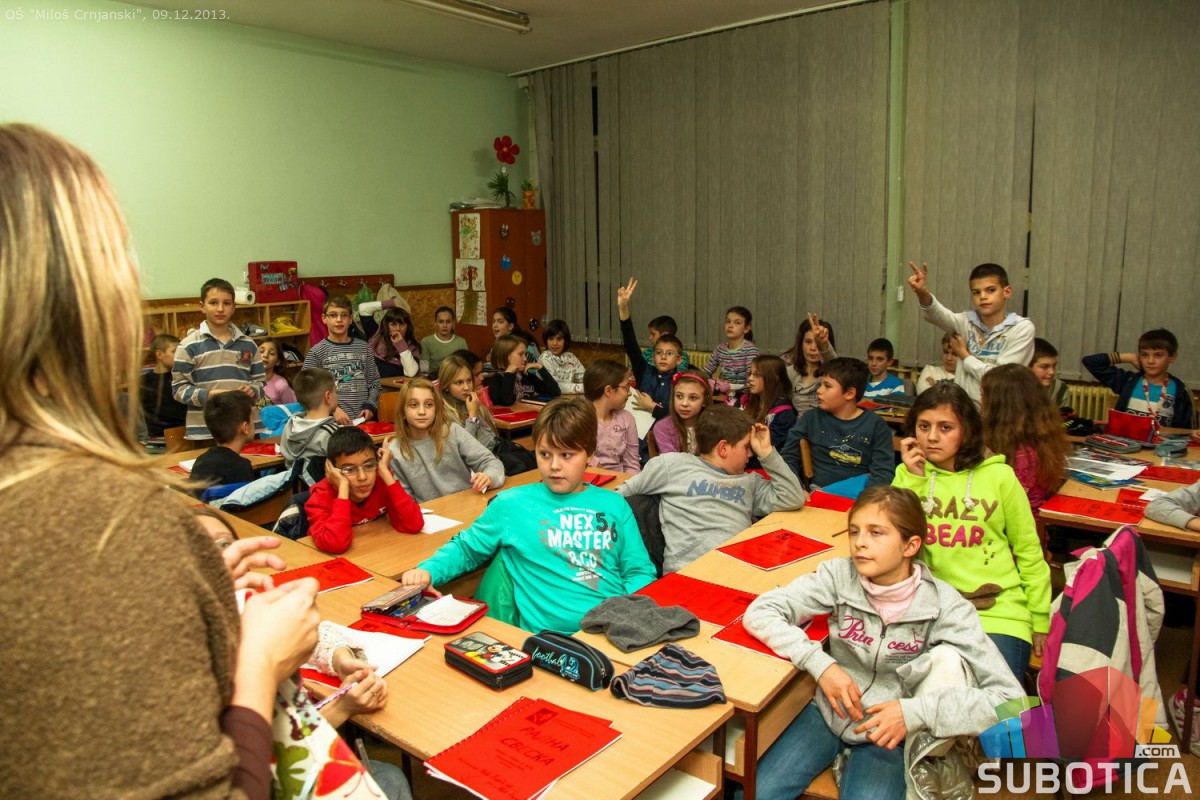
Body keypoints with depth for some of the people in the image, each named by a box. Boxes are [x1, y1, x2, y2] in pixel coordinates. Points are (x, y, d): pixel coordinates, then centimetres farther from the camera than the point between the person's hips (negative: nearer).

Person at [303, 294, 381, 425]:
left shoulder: (364, 348, 8)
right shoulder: (316, 353, -3)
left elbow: (374, 383, 10)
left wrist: (370, 406, -4)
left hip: (364, 419, 3)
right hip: (332, 421, -3)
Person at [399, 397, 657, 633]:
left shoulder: (614, 505, 13)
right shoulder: (512, 504, 9)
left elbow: (640, 572, 15)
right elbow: (466, 548, 21)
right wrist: (428, 570, 2)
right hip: (551, 638, 0)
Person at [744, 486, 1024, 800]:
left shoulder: (943, 605, -18)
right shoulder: (839, 576, -15)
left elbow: (1010, 699, -21)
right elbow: (759, 612, -16)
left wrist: (917, 712, -30)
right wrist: (819, 664, -26)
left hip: (889, 735, -1)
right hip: (828, 713, 2)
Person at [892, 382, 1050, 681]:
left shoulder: (999, 476, 0)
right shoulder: (907, 474, 5)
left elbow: (1029, 552, 7)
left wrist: (1040, 620, 10)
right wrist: (913, 479, -11)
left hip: (998, 612, -1)